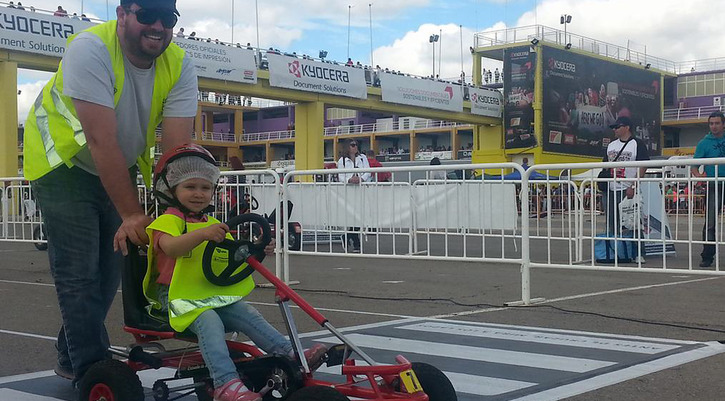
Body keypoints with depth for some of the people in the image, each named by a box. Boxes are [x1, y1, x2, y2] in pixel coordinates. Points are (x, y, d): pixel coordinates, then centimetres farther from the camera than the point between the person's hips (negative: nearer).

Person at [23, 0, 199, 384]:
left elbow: (177, 147, -21)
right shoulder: (91, 49, -30)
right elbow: (102, 141, -35)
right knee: (79, 272, -11)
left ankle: (71, 356, 28)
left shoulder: (179, 66, -15)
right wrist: (131, 214, -36)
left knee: (110, 267, 8)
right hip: (62, 162, -5)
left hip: (119, 168, 6)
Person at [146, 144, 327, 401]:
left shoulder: (213, 224, 21)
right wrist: (202, 233, -42)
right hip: (178, 296, -7)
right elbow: (171, 247, -27)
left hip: (215, 294, 7)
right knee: (209, 322, -32)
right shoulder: (168, 220, -5)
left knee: (247, 315, -12)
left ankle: (290, 354, -14)